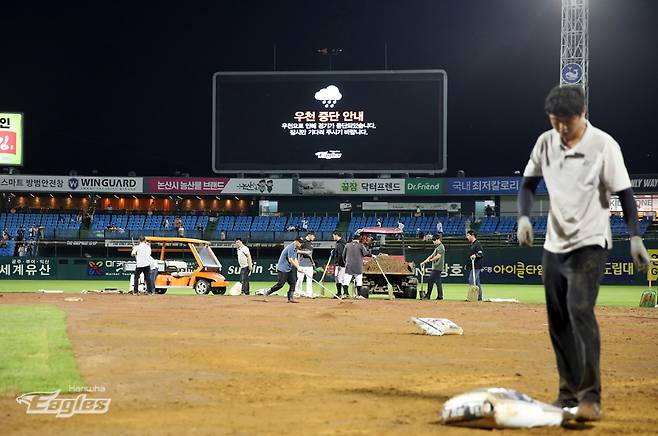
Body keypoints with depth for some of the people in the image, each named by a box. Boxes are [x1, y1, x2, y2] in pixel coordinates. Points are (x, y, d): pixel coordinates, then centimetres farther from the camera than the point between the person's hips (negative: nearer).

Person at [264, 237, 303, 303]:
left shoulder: (295, 249, 15)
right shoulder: (290, 248, -17)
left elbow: (295, 260, 14)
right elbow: (290, 260, -22)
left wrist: (298, 267, -1)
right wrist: (298, 268, -21)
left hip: (288, 270, 10)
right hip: (282, 269, -10)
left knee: (293, 282, 1)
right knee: (280, 284, -11)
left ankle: (290, 298, 2)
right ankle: (267, 293, 2)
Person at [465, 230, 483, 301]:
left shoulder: (477, 244, -10)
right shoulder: (471, 244, 20)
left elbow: (481, 254, -19)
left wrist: (475, 256, -37)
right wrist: (467, 265, 21)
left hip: (476, 266, -10)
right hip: (471, 266, 10)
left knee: (471, 281, -16)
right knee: (477, 282, 10)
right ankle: (479, 297, 12)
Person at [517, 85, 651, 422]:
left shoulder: (604, 145, -11)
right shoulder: (546, 142, 3)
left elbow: (624, 192, -9)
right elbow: (529, 184, 10)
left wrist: (635, 237, -17)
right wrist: (524, 217, -8)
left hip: (589, 245, -6)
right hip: (554, 245, 6)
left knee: (580, 311, -21)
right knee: (557, 321, 8)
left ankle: (590, 398, -21)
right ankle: (569, 394, 20)